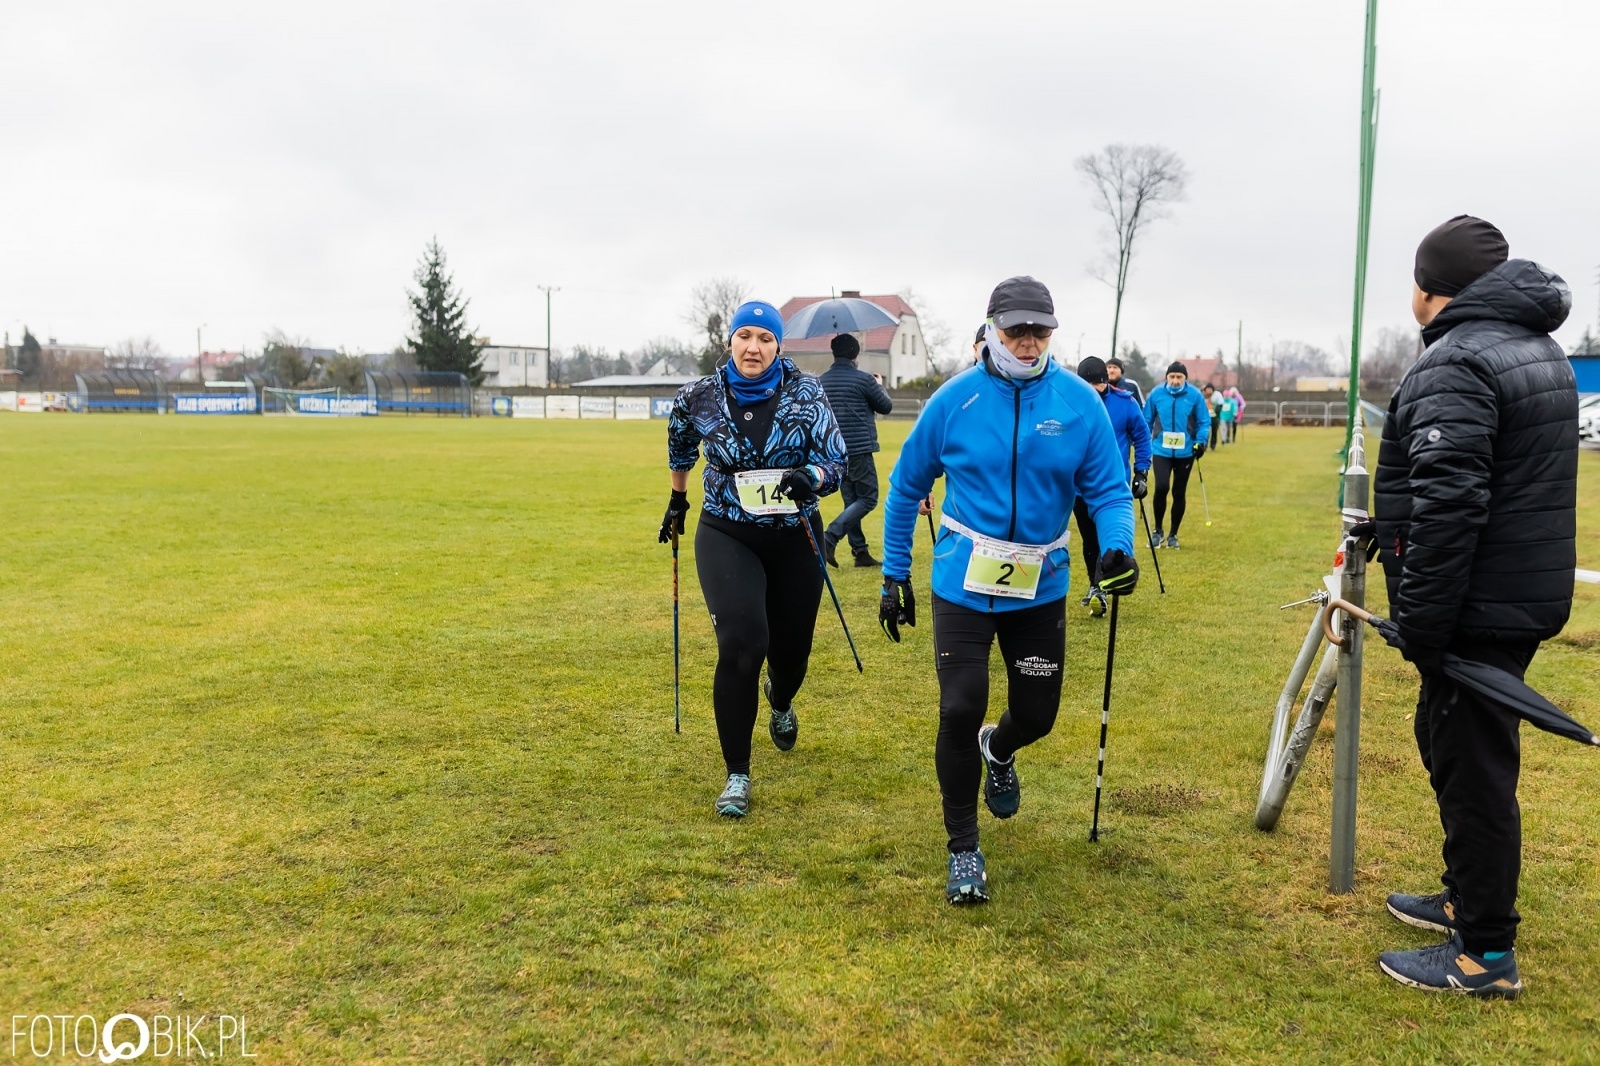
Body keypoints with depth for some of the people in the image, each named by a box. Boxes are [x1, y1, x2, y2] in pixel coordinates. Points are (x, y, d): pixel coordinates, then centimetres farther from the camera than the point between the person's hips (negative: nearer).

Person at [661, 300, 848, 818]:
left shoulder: (804, 392, -8)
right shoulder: (699, 397, -5)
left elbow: (835, 459, -14)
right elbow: (680, 443, 17)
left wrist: (810, 476, -36)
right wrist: (678, 498, 25)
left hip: (795, 538, 1)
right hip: (728, 537, -1)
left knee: (791, 650, 11)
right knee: (742, 645, -20)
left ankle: (780, 703, 53)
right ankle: (737, 774, -3)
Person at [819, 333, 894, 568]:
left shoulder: (821, 381, 7)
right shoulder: (864, 379, -9)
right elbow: (886, 407, 3)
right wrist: (879, 387, 21)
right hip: (859, 449, -7)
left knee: (851, 501, 13)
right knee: (867, 500, 0)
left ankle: (860, 552, 13)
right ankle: (829, 538, -16)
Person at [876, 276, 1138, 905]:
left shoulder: (1080, 403, -5)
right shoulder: (955, 399, -6)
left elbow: (1108, 489, -1)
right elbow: (907, 486, 3)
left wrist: (1117, 547, -23)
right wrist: (893, 576, 4)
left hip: (1042, 589, 2)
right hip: (963, 586, -1)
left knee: (1036, 716, 11)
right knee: (960, 713, -8)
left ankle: (997, 752, 51)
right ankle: (964, 851, 13)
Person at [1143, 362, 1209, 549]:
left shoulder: (1195, 395, -5)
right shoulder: (1157, 394, -4)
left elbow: (1204, 421, 1)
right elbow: (1146, 421, 5)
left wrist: (1201, 442, -12)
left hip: (1185, 452, 1)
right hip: (1161, 450, -1)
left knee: (1179, 493, 8)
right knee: (1161, 487, -16)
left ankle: (1173, 534, 23)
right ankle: (1157, 530, 4)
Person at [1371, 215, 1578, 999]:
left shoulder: (1456, 363, -18)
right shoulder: (1540, 350, 14)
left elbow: (1449, 506, -25)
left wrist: (1420, 621, -21)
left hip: (1477, 607, -10)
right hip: (1526, 595, 10)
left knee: (1472, 766, -1)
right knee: (1449, 741, 21)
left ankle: (1486, 954, 10)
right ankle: (1469, 897, 35)